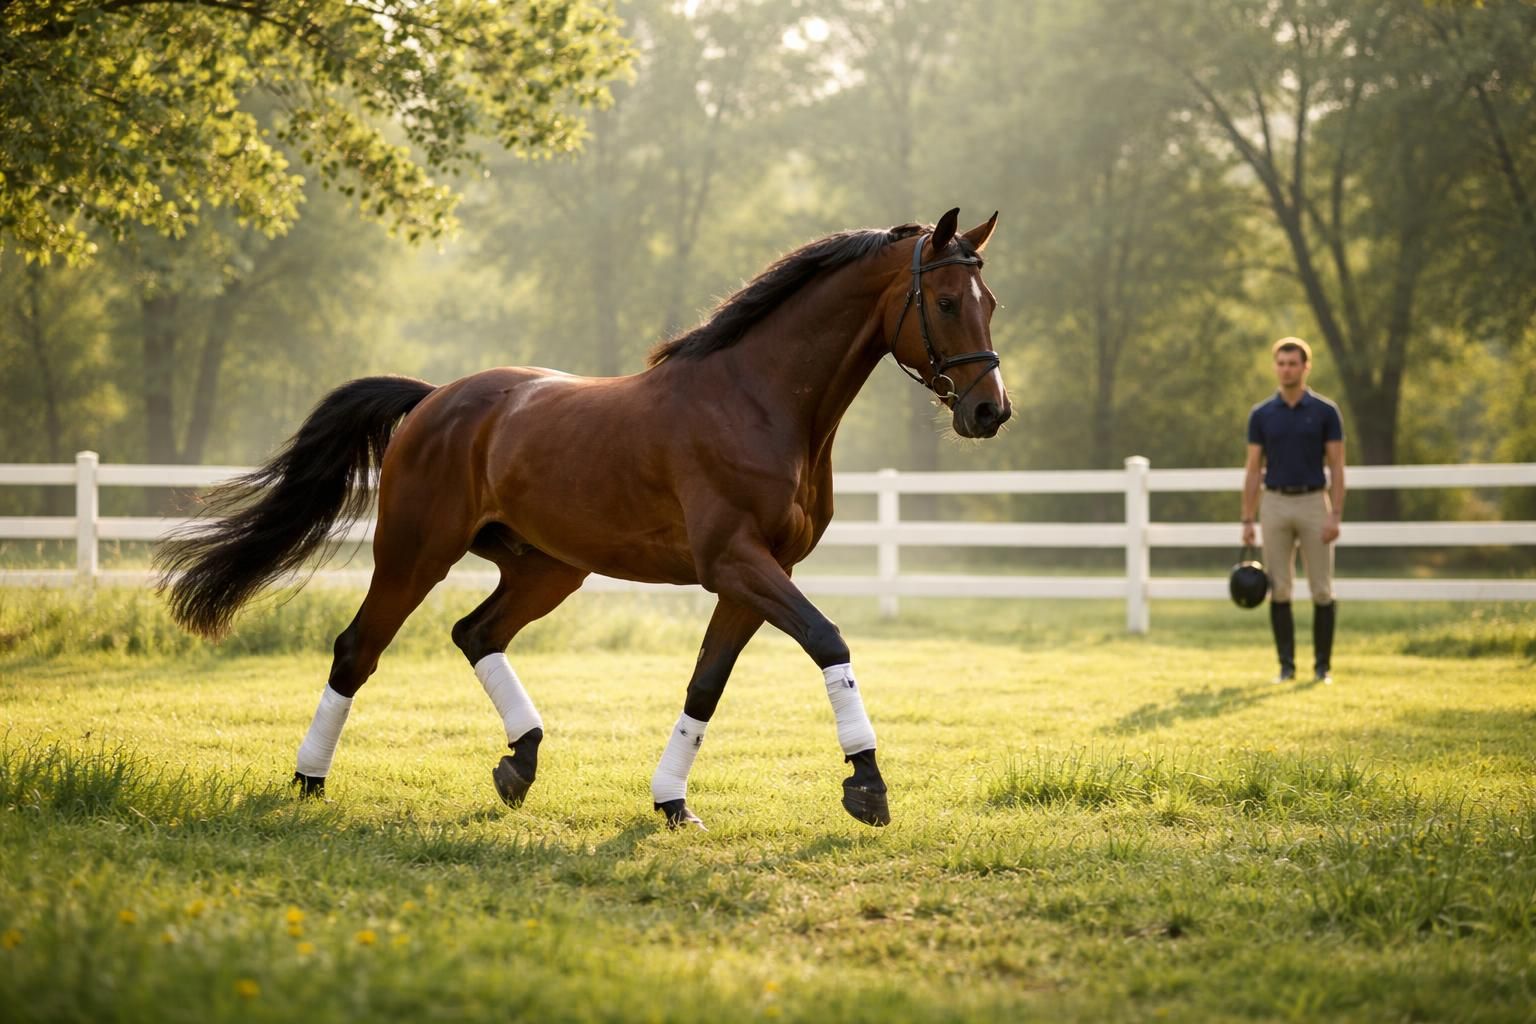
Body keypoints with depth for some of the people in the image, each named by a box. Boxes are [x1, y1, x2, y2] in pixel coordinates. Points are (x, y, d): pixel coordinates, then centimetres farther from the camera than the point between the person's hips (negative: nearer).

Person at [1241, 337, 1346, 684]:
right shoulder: (1261, 414, 4)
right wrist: (1247, 521, 1)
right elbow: (1253, 470, 6)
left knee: (1322, 591, -2)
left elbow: (1337, 468, -3)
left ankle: (1323, 665, 6)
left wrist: (1335, 516, -12)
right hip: (1275, 505, 2)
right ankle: (1286, 665, 8)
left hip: (1313, 504, -2)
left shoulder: (1325, 412, -2)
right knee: (1279, 590, 1)